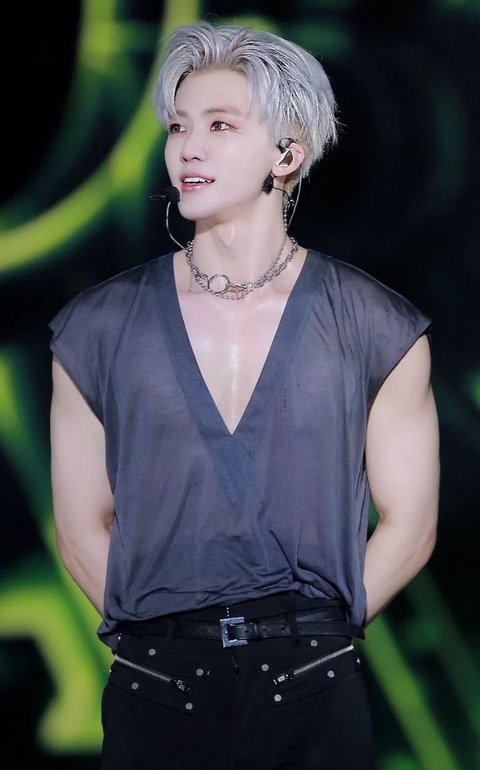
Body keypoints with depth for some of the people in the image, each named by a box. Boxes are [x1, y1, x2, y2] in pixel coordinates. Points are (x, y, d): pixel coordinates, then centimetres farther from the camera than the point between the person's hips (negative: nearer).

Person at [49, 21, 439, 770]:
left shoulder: (375, 329, 1)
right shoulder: (100, 328, 3)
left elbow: (408, 525, 3)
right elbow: (83, 527, 5)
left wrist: (310, 638, 0)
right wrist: (164, 644, 0)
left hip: (312, 699, -1)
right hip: (155, 699, 1)